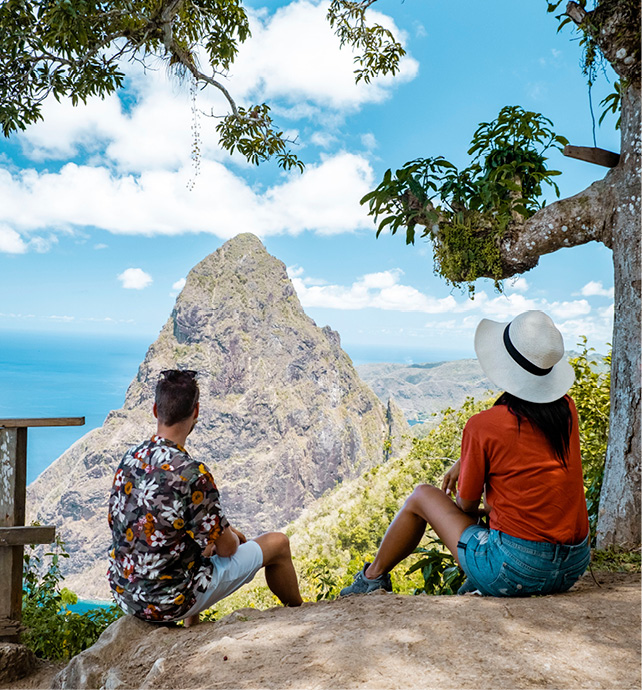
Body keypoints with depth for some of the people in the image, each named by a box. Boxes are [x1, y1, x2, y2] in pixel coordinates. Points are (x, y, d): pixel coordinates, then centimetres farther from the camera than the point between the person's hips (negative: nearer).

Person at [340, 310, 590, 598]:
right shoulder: (566, 410, 0)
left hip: (515, 570, -6)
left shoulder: (482, 426, -17)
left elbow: (466, 504, -3)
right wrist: (466, 461, 20)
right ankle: (477, 582, 30)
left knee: (422, 496, 15)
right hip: (574, 569, 6)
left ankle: (373, 576, 35)